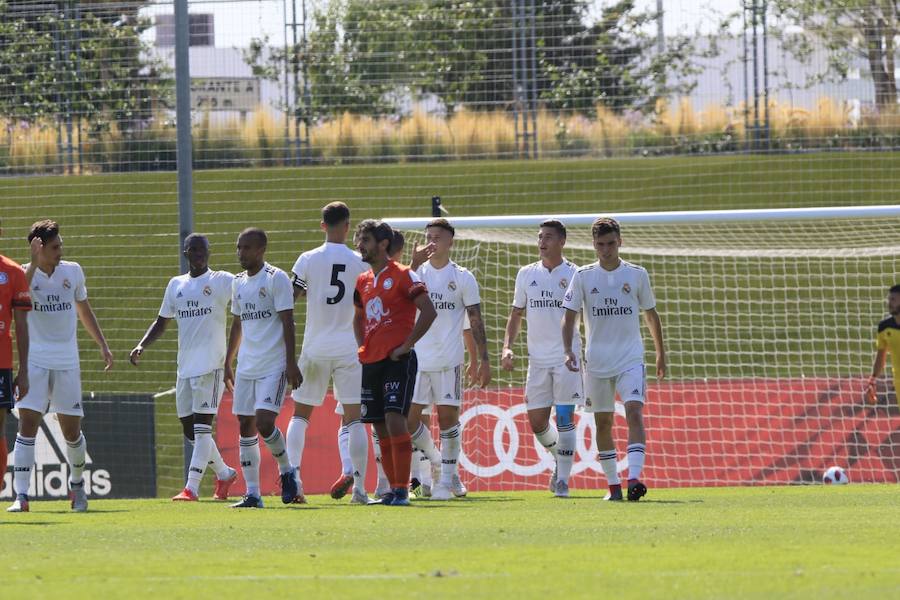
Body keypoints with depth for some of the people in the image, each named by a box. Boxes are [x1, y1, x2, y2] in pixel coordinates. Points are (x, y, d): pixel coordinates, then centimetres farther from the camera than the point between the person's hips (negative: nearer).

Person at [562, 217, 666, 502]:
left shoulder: (637, 275, 3)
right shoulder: (583, 276, 1)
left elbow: (651, 315, 14)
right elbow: (569, 317, 1)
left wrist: (661, 353, 18)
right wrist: (568, 351, -14)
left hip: (631, 360, -1)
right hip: (596, 361, 1)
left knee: (634, 413, -18)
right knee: (603, 423, 6)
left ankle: (634, 478, -28)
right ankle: (612, 483, 17)